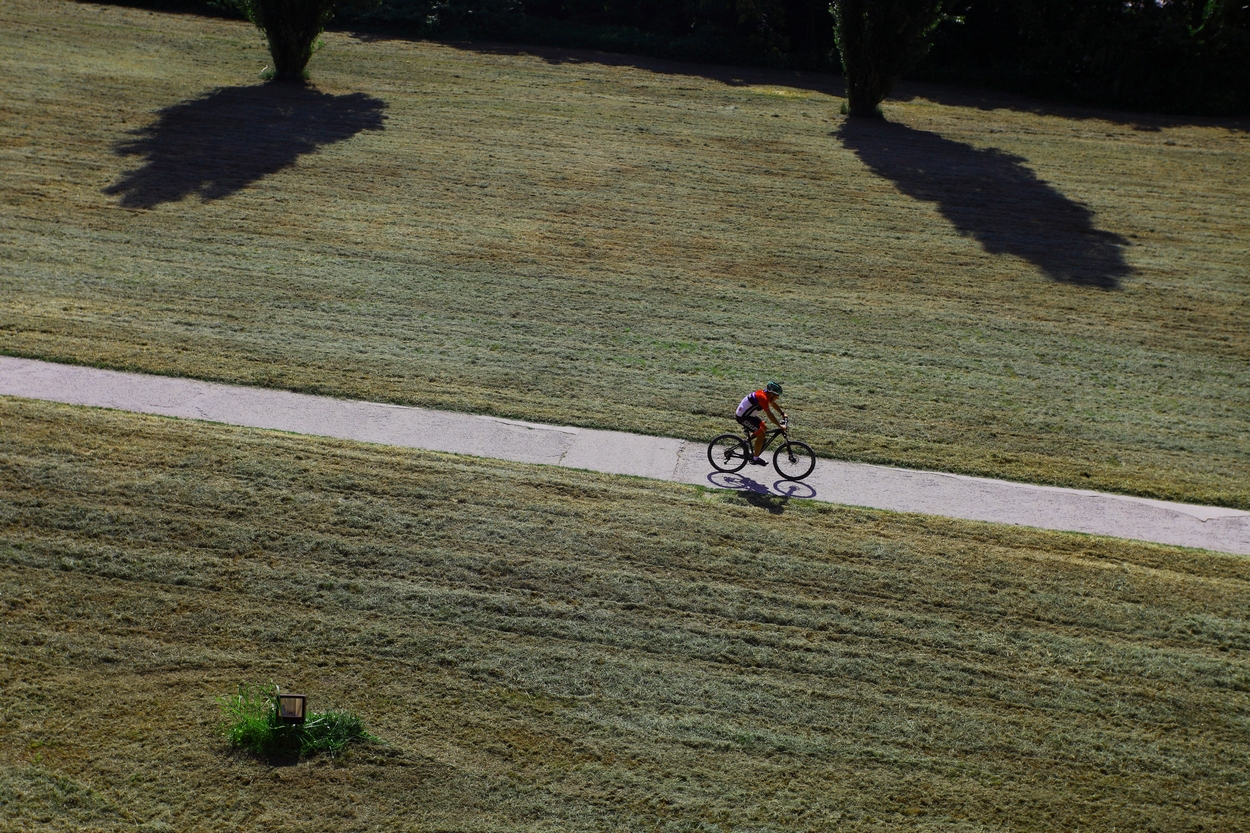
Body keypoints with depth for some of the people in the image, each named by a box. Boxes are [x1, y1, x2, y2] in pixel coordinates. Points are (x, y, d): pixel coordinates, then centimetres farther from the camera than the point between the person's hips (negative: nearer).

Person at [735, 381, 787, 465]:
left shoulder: (765, 394, 3)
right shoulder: (762, 397, -26)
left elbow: (773, 404, 22)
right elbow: (769, 414, -29)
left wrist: (783, 414, 21)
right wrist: (780, 425, -27)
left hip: (747, 414, 10)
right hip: (742, 417, -10)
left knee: (764, 429, 16)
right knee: (761, 434, -11)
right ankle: (755, 458, -2)